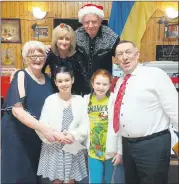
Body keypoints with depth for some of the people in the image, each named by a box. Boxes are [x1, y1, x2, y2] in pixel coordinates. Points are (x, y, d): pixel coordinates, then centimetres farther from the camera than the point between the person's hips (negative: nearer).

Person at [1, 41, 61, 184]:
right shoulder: (21, 76, -12)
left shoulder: (47, 79, 6)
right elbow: (17, 110, -21)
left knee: (34, 172, 15)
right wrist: (43, 128, -27)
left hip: (37, 134, 6)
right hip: (16, 133, -5)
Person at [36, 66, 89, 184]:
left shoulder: (80, 100, -1)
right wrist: (58, 136, -19)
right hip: (54, 147, -1)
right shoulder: (50, 100, -5)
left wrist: (73, 135, -18)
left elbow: (85, 125, -3)